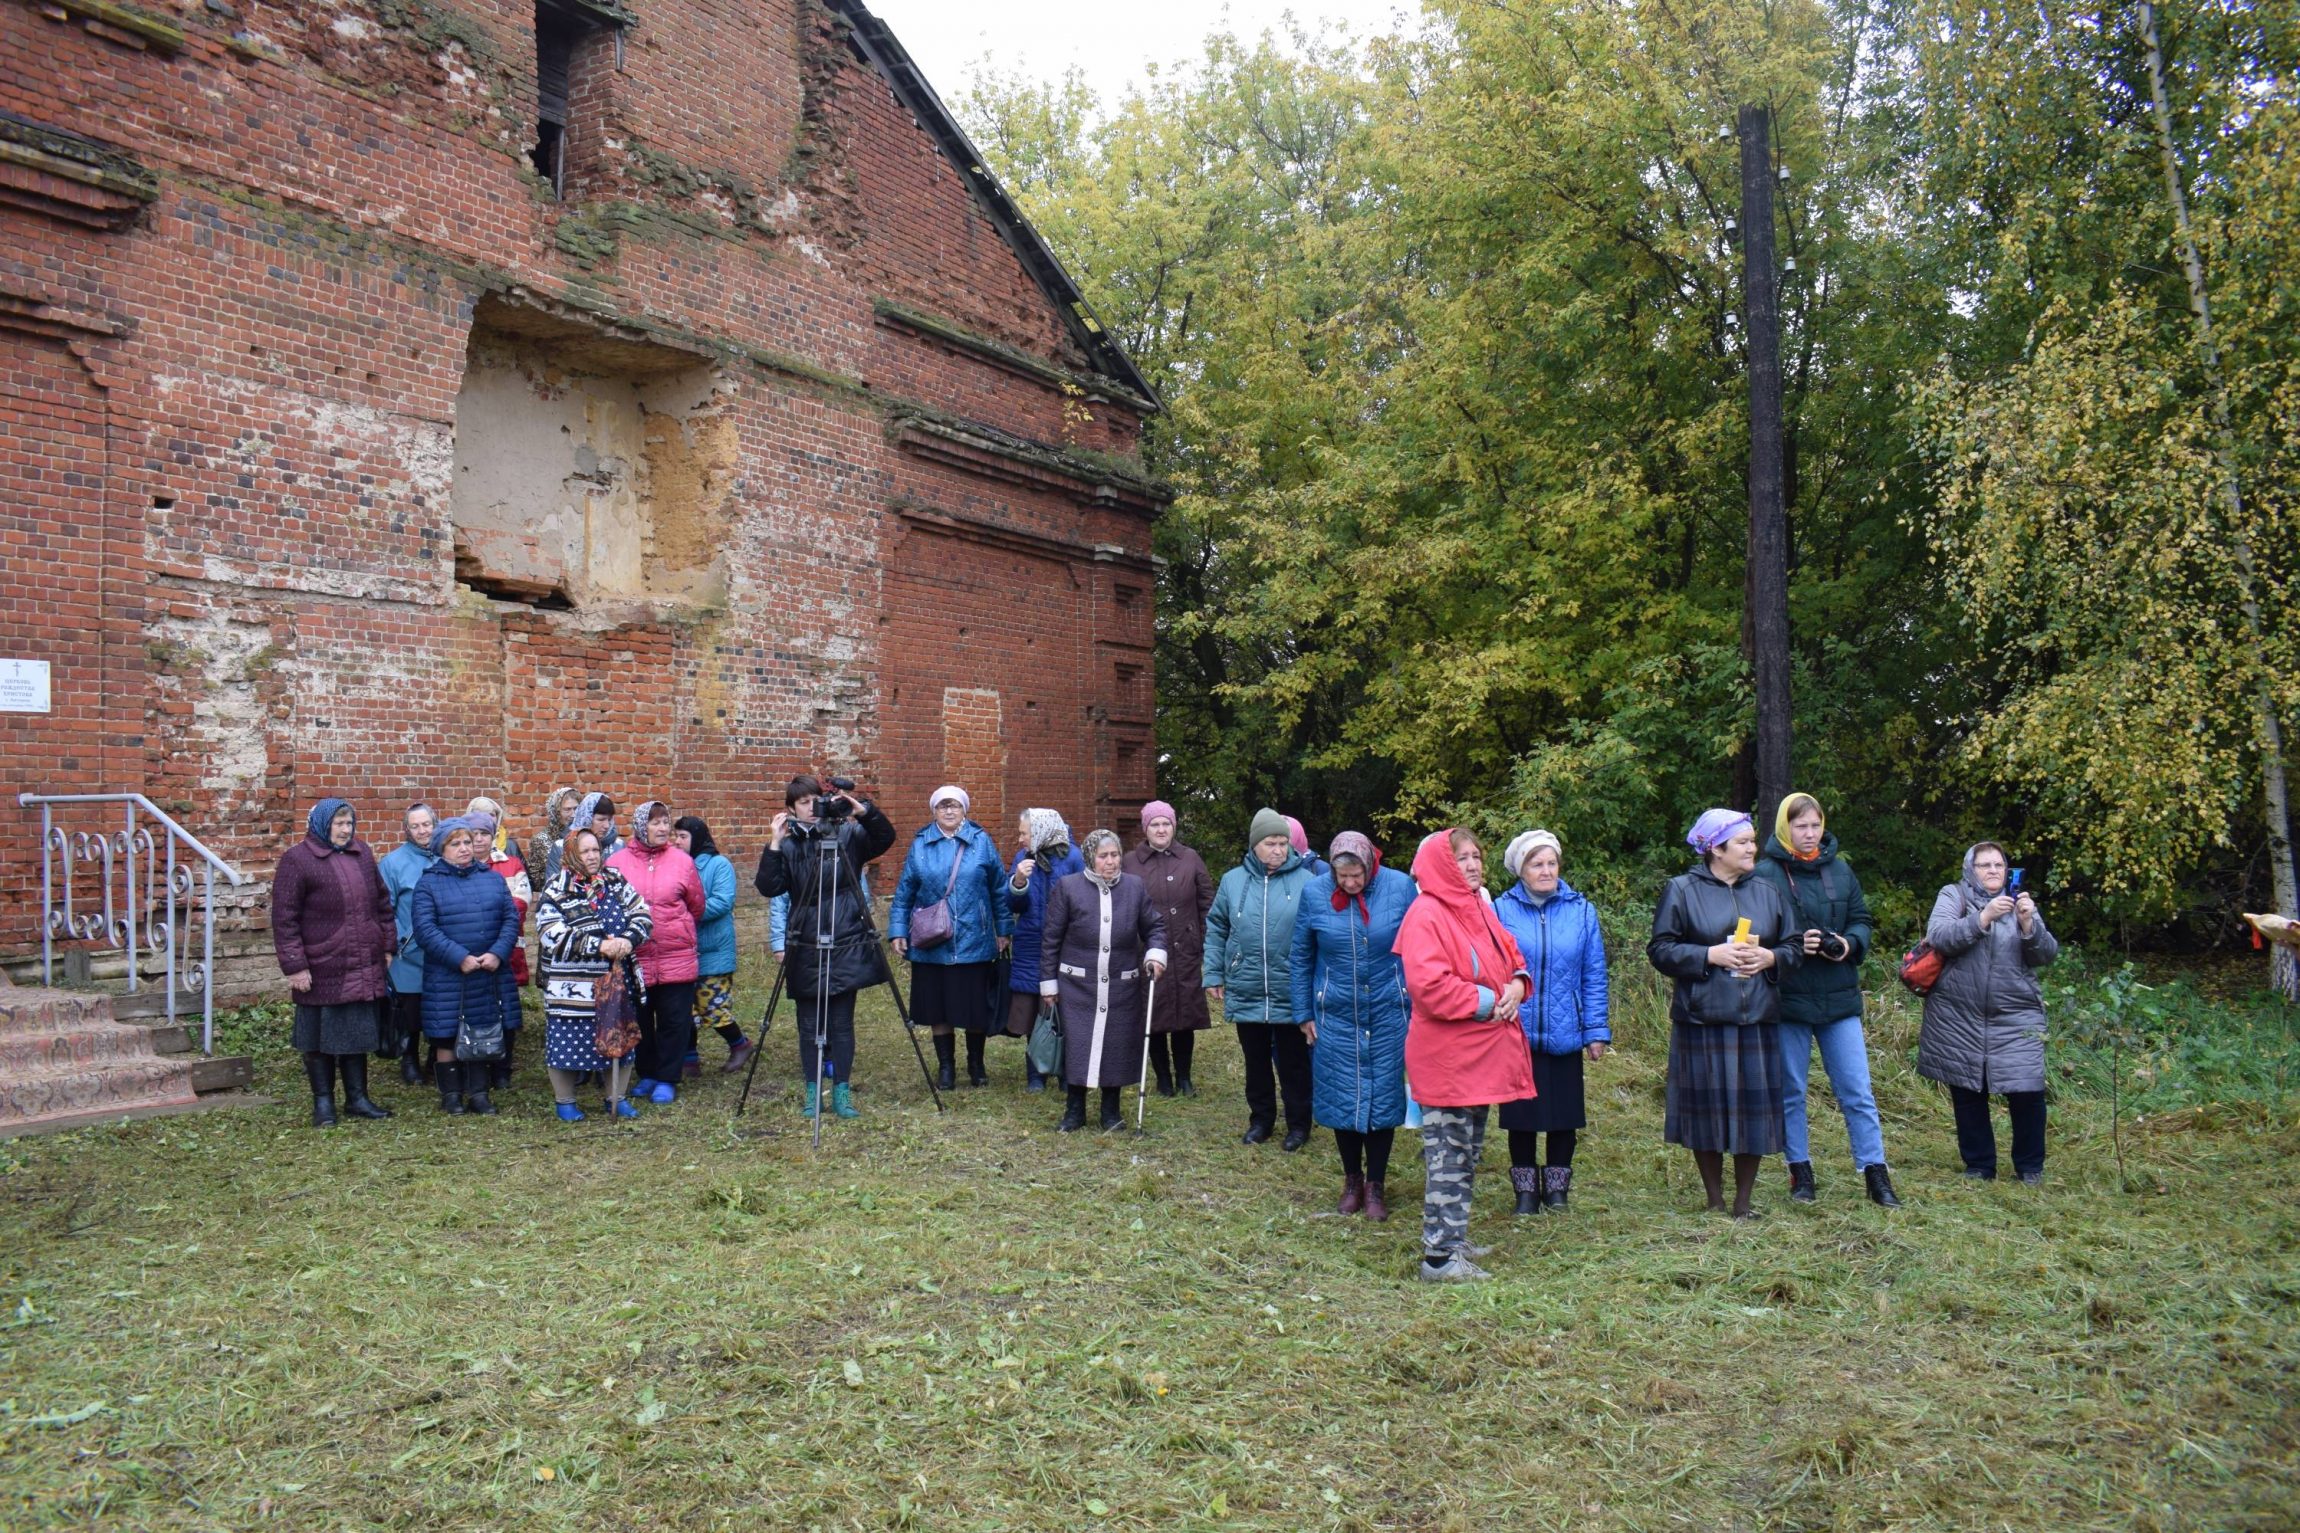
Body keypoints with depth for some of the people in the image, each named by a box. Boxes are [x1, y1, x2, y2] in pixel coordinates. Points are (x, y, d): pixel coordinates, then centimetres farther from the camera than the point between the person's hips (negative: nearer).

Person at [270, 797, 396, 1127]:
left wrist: (387, 947, 14)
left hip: (364, 969, 5)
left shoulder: (362, 854, 11)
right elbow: (284, 918, -9)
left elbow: (382, 903, 18)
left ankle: (357, 1097, 23)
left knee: (359, 1033, 12)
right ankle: (323, 1103, 17)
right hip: (322, 971, -5)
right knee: (321, 1037, 6)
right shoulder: (298, 860, -7)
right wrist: (295, 965, -12)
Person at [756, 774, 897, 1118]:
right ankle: (811, 1092, 17)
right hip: (806, 947, 0)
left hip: (847, 944, 0)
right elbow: (769, 888, -8)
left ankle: (842, 1092, 11)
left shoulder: (847, 835, 2)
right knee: (809, 1024, 7)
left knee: (842, 1022, 4)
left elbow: (885, 838, -9)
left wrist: (865, 812, -23)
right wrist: (774, 845, -18)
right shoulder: (788, 845, 2)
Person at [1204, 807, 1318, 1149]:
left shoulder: (1304, 881, -6)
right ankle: (1261, 1118, 31)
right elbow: (1216, 929, 9)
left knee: (1294, 1062, 9)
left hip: (1291, 993, -3)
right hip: (1246, 992, 3)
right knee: (1255, 1060, 16)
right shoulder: (1233, 881, 2)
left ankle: (1299, 1123, 24)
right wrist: (1214, 974, 5)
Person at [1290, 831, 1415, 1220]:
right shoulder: (1314, 894, -7)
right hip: (1336, 1017, 1)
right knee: (1341, 1098, 7)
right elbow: (1300, 959, 5)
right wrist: (1304, 1014, 6)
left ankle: (1376, 1186, 21)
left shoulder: (1400, 887, -9)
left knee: (1383, 1098, 5)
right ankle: (1352, 1181, 27)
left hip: (1387, 1015, -1)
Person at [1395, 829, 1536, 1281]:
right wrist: (1486, 1002, -19)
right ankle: (1438, 1256, 2)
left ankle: (1455, 1239, 31)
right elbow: (1429, 985, -26)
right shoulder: (1426, 915, -17)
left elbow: (1510, 955, 20)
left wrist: (1517, 984, -2)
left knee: (1468, 1152, 19)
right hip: (1445, 1056, -10)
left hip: (1480, 1053, 10)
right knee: (1447, 1154, -5)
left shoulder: (1480, 908, 12)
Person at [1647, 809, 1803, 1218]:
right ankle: (1715, 1199, 18)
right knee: (1706, 1107, 1)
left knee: (1755, 1107, 4)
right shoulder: (1682, 891, 1)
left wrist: (1770, 957, -6)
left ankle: (1743, 1200, 18)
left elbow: (1794, 946, 15)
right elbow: (1661, 950, -3)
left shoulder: (1768, 893, 13)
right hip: (1703, 1020, -3)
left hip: (1757, 1019, 4)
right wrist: (1710, 955, -15)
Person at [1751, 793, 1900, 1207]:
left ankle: (1876, 1175, 12)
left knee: (1858, 1091, 5)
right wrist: (1795, 944, -21)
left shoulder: (1839, 870, 7)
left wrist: (1849, 944, -9)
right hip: (1788, 999, -3)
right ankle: (1800, 1173, 20)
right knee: (1791, 1092, 8)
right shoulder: (1766, 874, -7)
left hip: (1839, 999, 3)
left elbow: (1861, 920, 12)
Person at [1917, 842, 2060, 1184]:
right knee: (1968, 1093, 7)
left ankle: (2030, 1168, 12)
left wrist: (2028, 923, -17)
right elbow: (1938, 937, -14)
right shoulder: (1953, 895, 3)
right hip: (1959, 1017, -1)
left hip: (2015, 1017, 1)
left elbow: (2046, 954, 0)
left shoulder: (2020, 901, 11)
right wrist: (1984, 918, -23)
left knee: (2027, 1091, -8)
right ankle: (1978, 1166, 22)